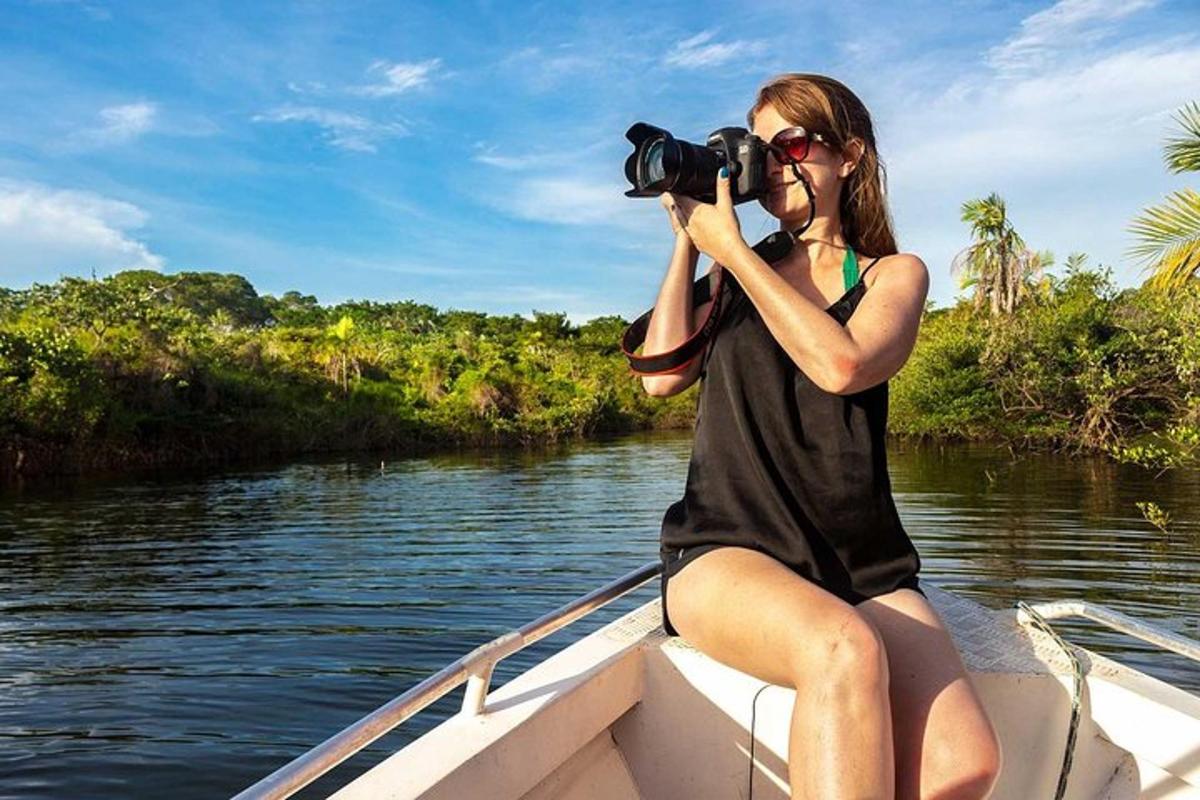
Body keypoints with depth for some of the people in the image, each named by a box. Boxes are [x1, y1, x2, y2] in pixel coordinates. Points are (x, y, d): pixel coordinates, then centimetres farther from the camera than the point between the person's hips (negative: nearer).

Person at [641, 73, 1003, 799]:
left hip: (864, 568, 1)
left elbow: (841, 365, -12)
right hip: (726, 551, 0)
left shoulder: (894, 273, 13)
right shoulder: (735, 277, 18)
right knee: (844, 650, -35)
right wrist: (687, 243, 5)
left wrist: (729, 248, -6)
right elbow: (661, 378, 0)